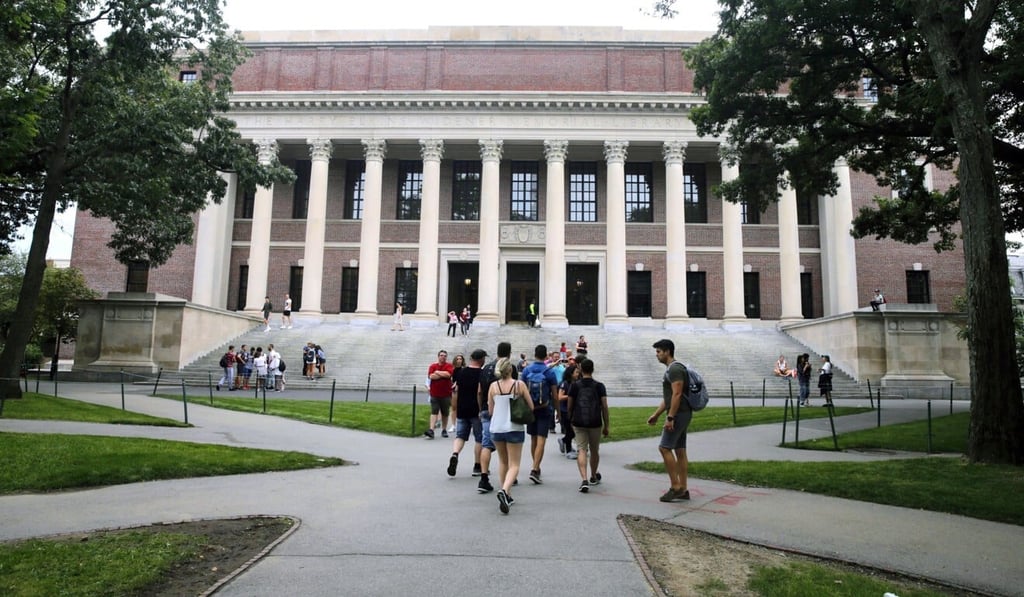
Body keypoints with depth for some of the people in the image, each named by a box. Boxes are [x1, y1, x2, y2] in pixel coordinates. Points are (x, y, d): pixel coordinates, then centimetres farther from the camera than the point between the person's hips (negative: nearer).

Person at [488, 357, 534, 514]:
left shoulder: (493, 386, -1)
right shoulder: (520, 385, -7)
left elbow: (490, 411, 6)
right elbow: (531, 407, -2)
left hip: (496, 428, 3)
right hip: (514, 428, -3)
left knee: (502, 462, 21)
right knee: (514, 465, 3)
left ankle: (506, 496, 25)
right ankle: (504, 490, -22)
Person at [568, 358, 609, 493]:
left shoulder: (575, 386, 1)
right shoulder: (599, 386, 1)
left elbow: (569, 406, 6)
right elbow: (604, 407, -1)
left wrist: (571, 421, 22)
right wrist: (606, 426, 6)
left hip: (578, 423, -1)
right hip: (595, 423, 1)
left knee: (581, 451, -1)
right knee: (594, 451, 18)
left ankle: (584, 480, -19)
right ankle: (593, 477, 37)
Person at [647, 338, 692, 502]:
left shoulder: (675, 369, -15)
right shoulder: (670, 369, 19)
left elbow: (677, 394, -22)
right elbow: (668, 397, 23)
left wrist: (670, 417, -24)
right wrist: (656, 414, 23)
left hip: (679, 414, -11)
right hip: (680, 414, 11)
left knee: (664, 447, -11)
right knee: (679, 450, 10)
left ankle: (676, 487, -7)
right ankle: (683, 490, 13)